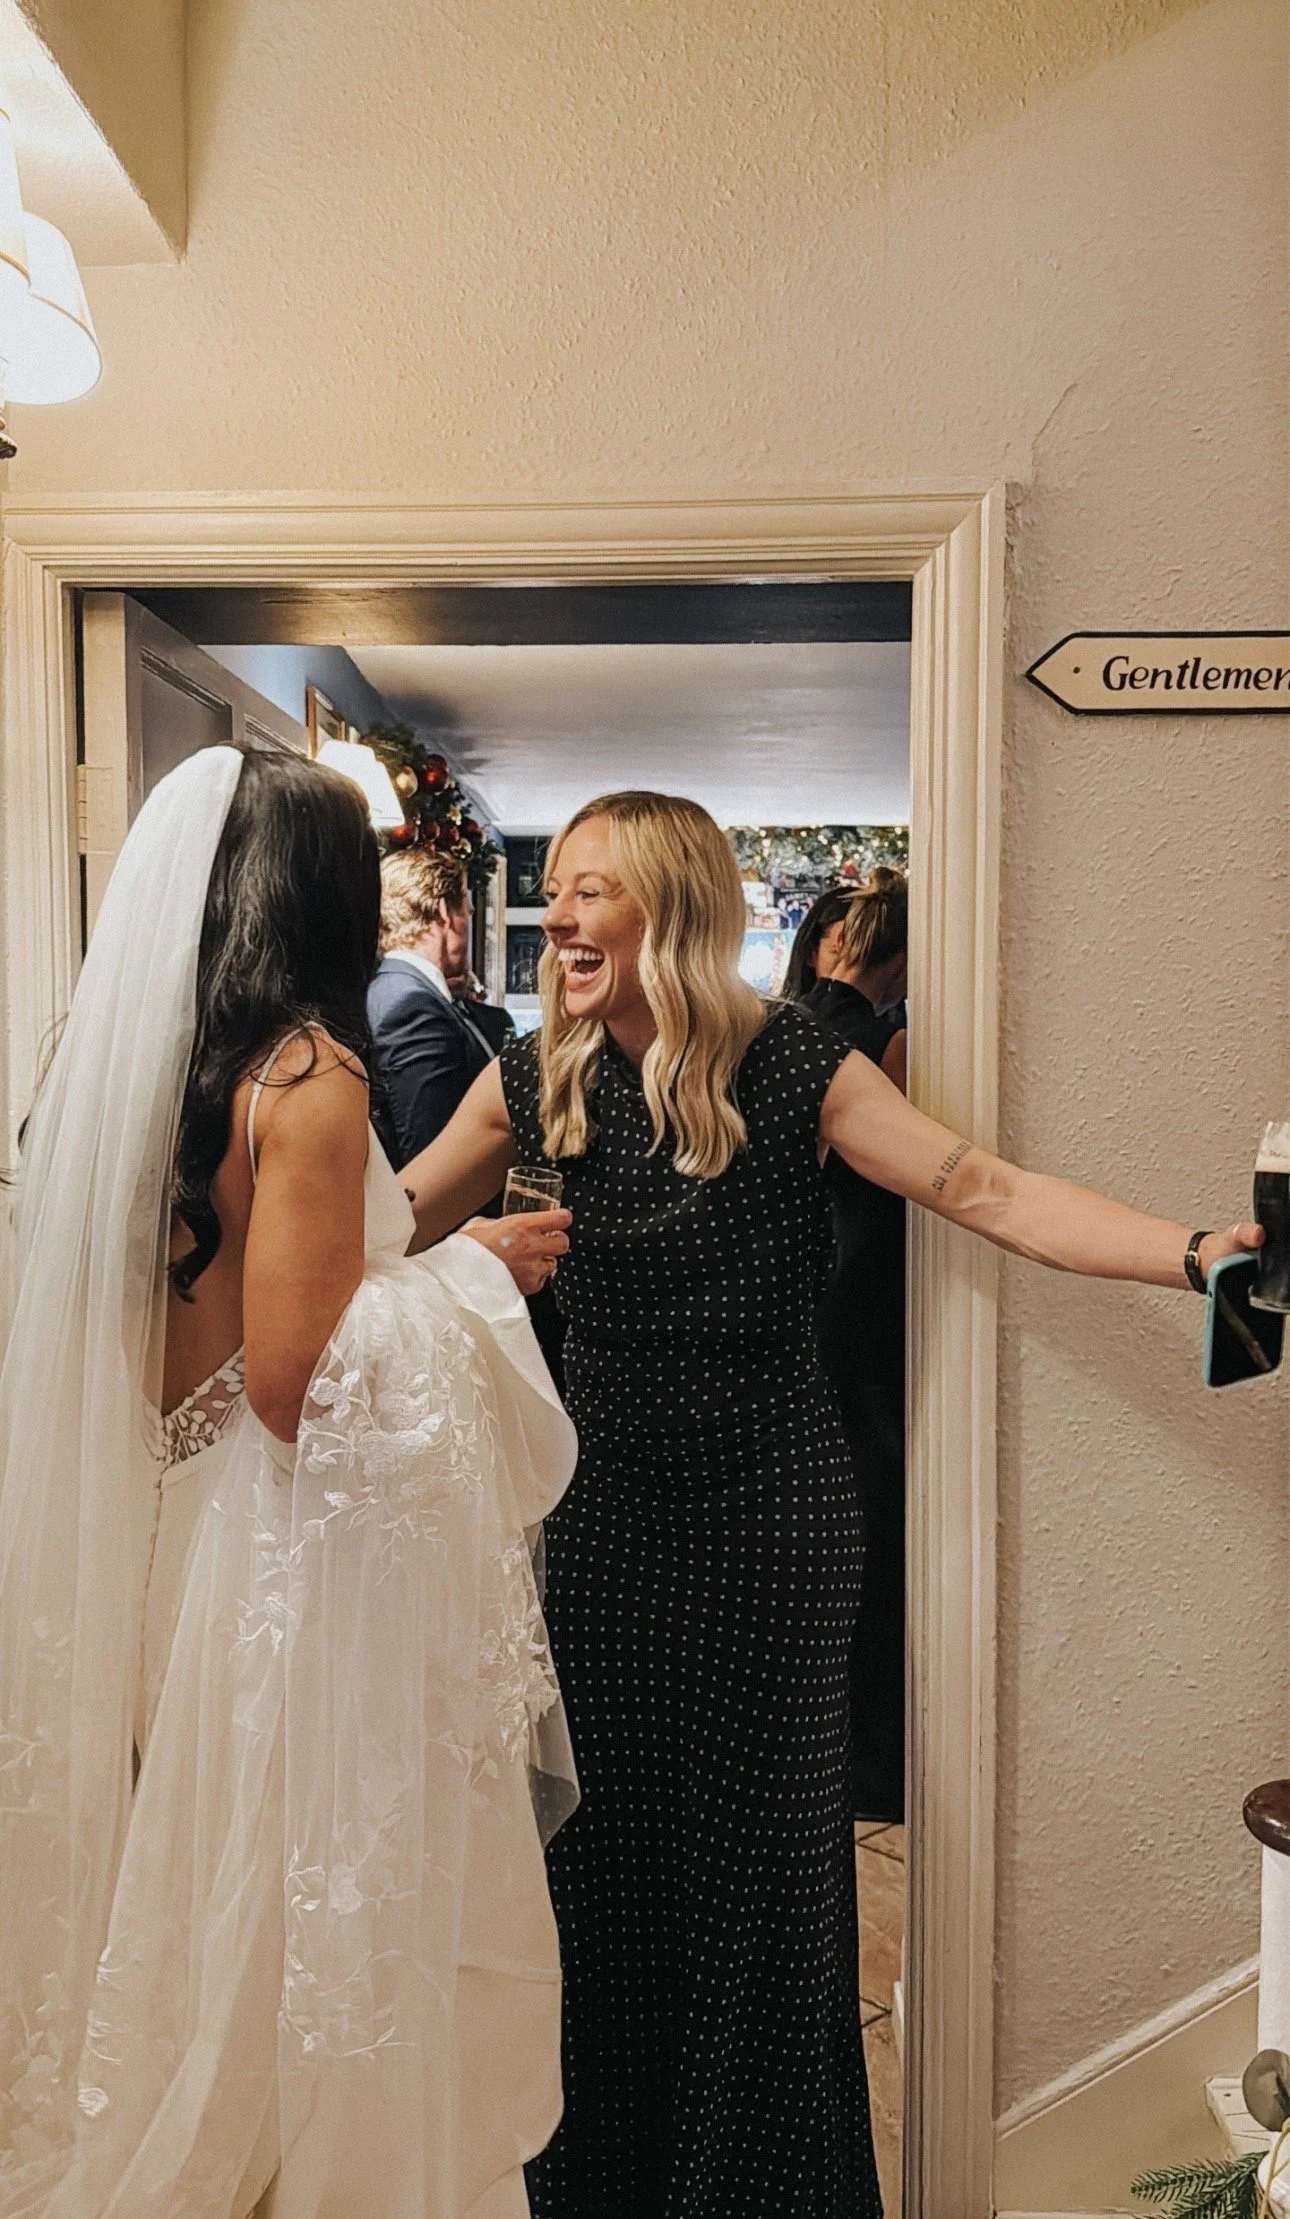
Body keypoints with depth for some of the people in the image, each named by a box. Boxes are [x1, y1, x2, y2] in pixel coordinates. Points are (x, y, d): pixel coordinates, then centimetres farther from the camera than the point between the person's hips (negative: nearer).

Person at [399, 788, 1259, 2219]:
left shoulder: (790, 1066, -10)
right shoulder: (532, 1081, -1)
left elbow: (989, 1194, -15)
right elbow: (382, 1225, 5)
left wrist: (1195, 1254, -25)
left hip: (768, 1509, -2)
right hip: (603, 1505, 3)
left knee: (761, 1835, 9)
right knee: (595, 1834, 12)